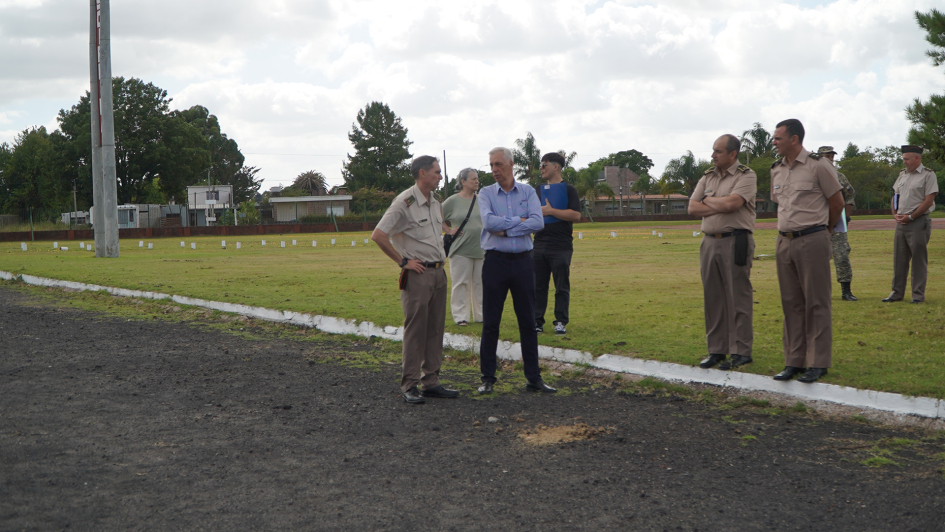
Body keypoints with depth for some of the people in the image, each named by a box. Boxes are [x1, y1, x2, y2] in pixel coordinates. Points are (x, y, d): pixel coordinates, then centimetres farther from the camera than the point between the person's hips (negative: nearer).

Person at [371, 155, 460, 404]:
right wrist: (403, 261, -13)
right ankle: (410, 386, 0)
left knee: (435, 329, 8)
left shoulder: (435, 203, 15)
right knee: (415, 329, -5)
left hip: (439, 272, 8)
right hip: (417, 274, -8)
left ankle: (431, 381, 15)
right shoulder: (404, 203, -11)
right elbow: (378, 235, -16)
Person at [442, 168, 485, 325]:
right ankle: (460, 316, 5)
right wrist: (449, 231, -4)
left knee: (480, 283, 8)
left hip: (481, 249, 3)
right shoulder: (452, 201, -2)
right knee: (461, 283, -1)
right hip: (461, 249, -3)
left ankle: (481, 315, 17)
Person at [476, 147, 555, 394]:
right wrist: (519, 221, -9)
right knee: (490, 323, 1)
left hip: (523, 262, 1)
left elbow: (538, 222, -10)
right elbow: (489, 222, -16)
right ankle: (488, 378, 10)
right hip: (495, 261, -1)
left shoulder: (528, 192, 6)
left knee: (528, 322, 6)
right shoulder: (486, 194, 2)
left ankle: (534, 378, 12)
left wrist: (505, 229, -14)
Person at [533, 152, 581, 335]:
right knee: (538, 286, 5)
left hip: (561, 246, -5)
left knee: (562, 287, -1)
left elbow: (576, 215, -13)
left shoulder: (568, 189, -1)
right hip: (539, 245, 5)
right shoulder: (539, 190, 16)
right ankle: (537, 322, 10)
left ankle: (561, 322, 4)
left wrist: (551, 211, -14)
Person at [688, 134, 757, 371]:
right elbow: (692, 207, 6)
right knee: (712, 297, 8)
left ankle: (741, 351, 2)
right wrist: (720, 206, -7)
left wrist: (708, 200, -1)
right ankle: (716, 350, 16)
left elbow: (732, 203, -19)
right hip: (709, 242, 6)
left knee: (737, 297, -4)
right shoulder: (707, 177, 16)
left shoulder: (746, 176, -3)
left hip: (735, 242, -6)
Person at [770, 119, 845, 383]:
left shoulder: (818, 165, -7)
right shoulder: (776, 170, 11)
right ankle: (794, 361, 14)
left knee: (816, 303, -2)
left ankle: (818, 363, 2)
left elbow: (837, 201, 0)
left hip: (813, 240, -6)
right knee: (791, 303, 8)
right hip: (784, 241, 6)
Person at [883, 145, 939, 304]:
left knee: (919, 259, -2)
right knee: (899, 259, 7)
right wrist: (895, 214, 4)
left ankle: (918, 294, 3)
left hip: (919, 222, -7)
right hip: (901, 223, 7)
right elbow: (895, 196, 21)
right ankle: (897, 292, 14)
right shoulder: (902, 175, 16)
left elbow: (928, 201, -12)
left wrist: (910, 217, -13)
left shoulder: (928, 175, -5)